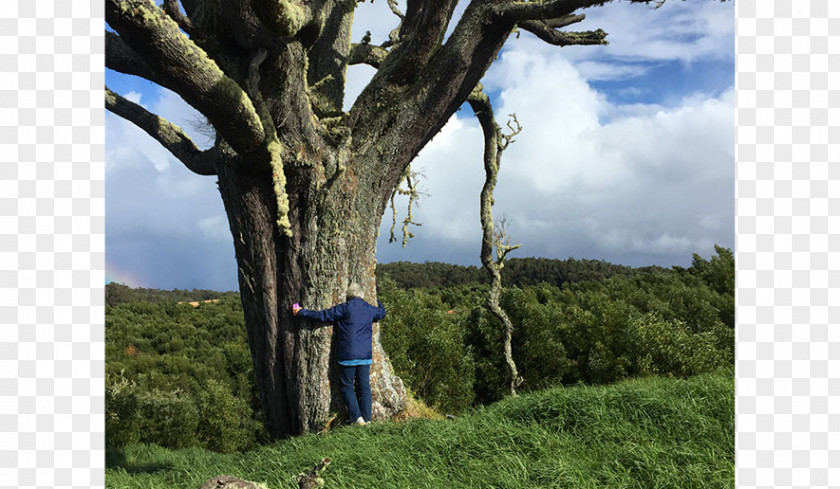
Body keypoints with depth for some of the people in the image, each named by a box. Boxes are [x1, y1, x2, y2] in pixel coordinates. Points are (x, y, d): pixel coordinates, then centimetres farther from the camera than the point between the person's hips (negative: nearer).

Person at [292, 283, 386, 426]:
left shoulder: (345, 308, -8)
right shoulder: (370, 309, 8)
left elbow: (322, 315, -8)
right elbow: (382, 312, 32)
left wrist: (301, 312, 3)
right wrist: (376, 300, 50)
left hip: (348, 355, -4)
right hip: (365, 355, 5)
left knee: (346, 385, 7)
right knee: (364, 386, 11)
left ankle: (357, 417, -1)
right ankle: (366, 418, 10)